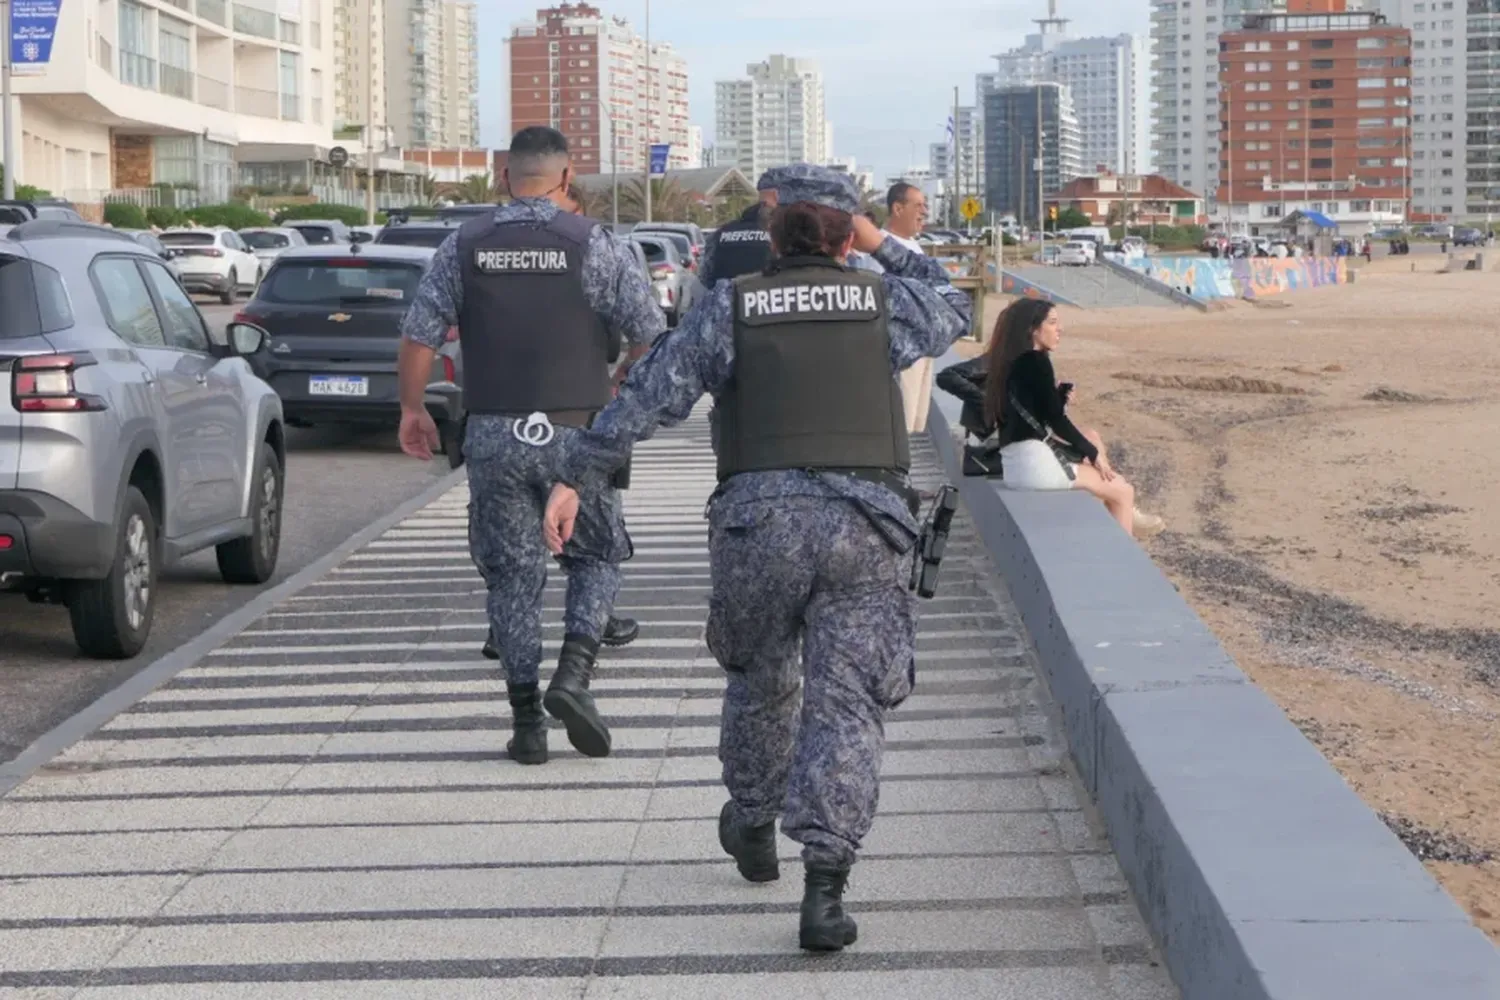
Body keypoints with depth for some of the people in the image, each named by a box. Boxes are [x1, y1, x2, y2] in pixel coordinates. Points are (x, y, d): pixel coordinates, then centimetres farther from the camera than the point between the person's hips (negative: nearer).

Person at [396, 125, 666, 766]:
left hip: (493, 436, 2)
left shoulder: (464, 247, 3)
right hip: (573, 431, -2)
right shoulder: (591, 244, -4)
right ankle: (573, 671, -6)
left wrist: (412, 409, 15)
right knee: (597, 556, 15)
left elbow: (418, 336, 1)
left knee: (511, 573, 9)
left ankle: (526, 722, 8)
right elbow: (652, 336, -3)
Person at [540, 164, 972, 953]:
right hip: (865, 527, -1)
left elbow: (646, 395, -1)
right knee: (846, 704, -4)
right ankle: (824, 890, -16)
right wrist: (880, 245, 31)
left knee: (759, 681, 23)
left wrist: (574, 477, 1)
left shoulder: (730, 309, 6)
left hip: (759, 521, 1)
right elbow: (952, 310, 31)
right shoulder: (885, 303, 9)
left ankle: (753, 828, 44)